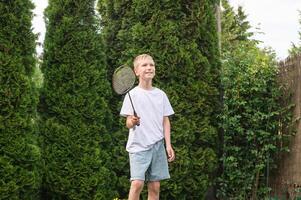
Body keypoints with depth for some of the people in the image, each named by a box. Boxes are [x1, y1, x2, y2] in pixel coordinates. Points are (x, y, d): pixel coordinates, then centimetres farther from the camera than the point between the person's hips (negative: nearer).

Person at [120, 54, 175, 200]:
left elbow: (165, 121, 12)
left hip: (158, 145, 4)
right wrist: (133, 122, -27)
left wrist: (168, 145, 4)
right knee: (137, 183, -17)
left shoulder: (161, 94, 9)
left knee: (155, 186, 3)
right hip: (139, 145, -4)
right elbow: (128, 123, -4)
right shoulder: (133, 94, -2)